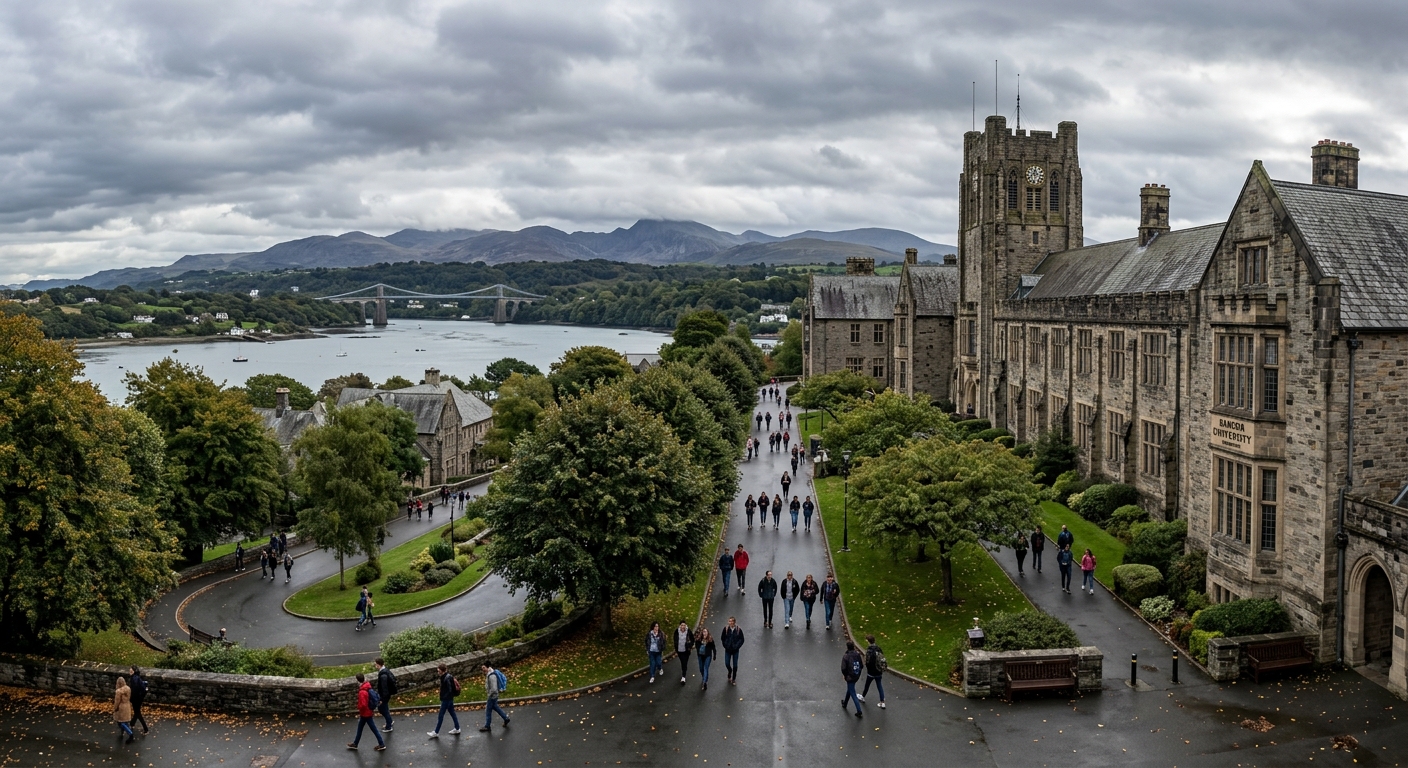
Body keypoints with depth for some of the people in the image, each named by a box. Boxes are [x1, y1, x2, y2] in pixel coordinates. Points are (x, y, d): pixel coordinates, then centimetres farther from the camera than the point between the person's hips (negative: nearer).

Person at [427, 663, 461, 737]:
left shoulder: (447, 678, -24)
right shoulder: (444, 676, 6)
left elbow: (449, 690, -24)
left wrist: (444, 697, -17)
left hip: (446, 699, -10)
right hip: (449, 699, 10)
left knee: (441, 715, 0)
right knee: (452, 713, 17)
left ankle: (436, 733, 8)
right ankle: (457, 729, 26)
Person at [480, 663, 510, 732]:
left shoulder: (492, 676, -31)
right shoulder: (488, 673, 0)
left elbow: (494, 689, -30)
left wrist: (489, 695, -19)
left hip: (492, 696, -10)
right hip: (492, 695, 10)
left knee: (488, 711, 5)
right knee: (495, 707, 25)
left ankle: (487, 726, 20)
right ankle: (506, 718, 37)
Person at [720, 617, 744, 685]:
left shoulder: (739, 629, -12)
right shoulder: (726, 629, -8)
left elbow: (741, 640, -5)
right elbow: (722, 638, 4)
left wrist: (736, 646, -14)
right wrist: (725, 645, -4)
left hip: (735, 650, -1)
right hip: (728, 650, 1)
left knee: (735, 665, 7)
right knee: (727, 664, 3)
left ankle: (734, 679, 23)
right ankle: (730, 671, 38)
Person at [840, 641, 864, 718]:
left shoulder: (845, 656, -22)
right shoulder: (858, 654, -5)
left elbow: (843, 668, -22)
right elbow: (862, 666, 0)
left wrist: (844, 674, -2)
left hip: (850, 677, -6)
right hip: (857, 676, 6)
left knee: (853, 694, 2)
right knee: (849, 689, 28)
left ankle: (859, 712, 1)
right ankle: (845, 704, 49)